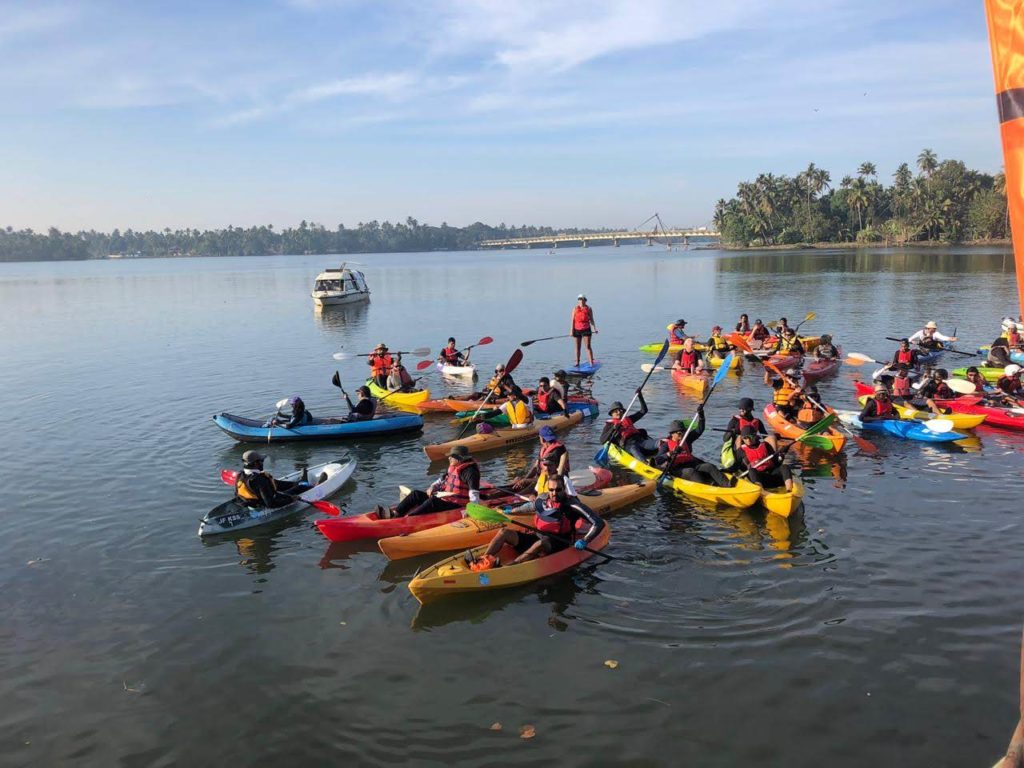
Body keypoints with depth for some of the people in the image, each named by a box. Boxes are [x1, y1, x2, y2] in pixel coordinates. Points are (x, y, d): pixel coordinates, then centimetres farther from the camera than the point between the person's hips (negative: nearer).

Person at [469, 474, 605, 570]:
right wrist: (512, 511, 39)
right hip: (536, 538, 6)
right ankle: (485, 560, -32)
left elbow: (599, 523, -17)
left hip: (557, 545, -6)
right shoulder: (543, 500, 3)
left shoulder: (572, 505, -14)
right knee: (505, 531, -9)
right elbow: (530, 506, 27)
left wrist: (584, 541, -29)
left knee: (540, 544, -39)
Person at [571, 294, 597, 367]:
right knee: (577, 347, 7)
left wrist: (594, 329, -5)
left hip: (586, 329, -1)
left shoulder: (588, 309, 4)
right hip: (577, 330, 2)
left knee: (588, 346, -6)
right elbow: (573, 320, 4)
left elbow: (591, 320, 5)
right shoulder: (575, 309, 5)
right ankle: (577, 362, 14)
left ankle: (591, 363, -7)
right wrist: (571, 330, -2)